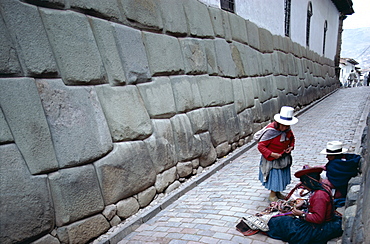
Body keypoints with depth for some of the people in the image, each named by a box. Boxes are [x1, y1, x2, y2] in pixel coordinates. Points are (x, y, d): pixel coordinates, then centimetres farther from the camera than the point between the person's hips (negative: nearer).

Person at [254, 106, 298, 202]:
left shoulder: (288, 130, -8)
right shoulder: (270, 131, -28)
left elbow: (292, 138, 15)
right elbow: (260, 146, -25)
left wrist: (291, 146, -5)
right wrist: (272, 154, -31)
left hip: (284, 158, 7)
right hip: (272, 159, -7)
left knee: (282, 175, 19)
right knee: (274, 175, 6)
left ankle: (278, 192, 40)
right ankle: (272, 195, 28)